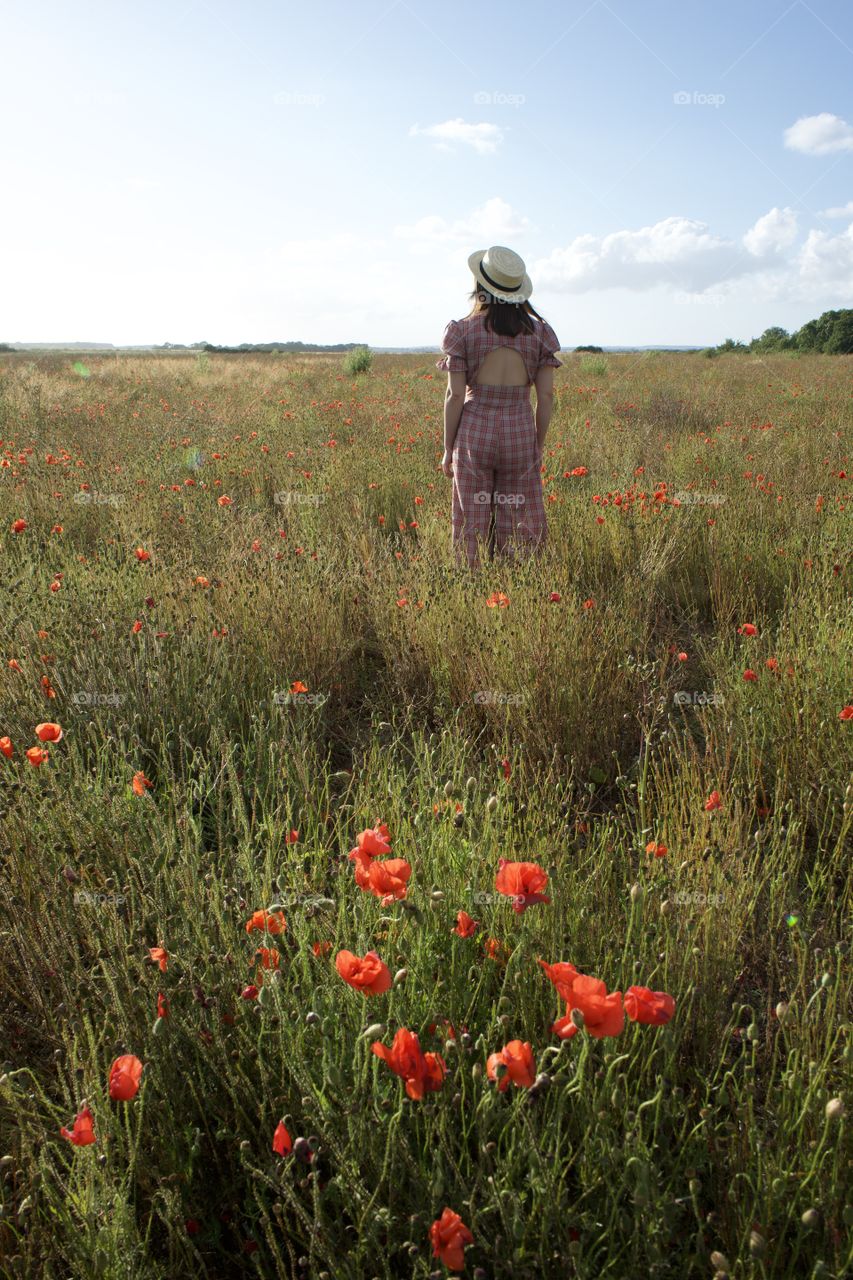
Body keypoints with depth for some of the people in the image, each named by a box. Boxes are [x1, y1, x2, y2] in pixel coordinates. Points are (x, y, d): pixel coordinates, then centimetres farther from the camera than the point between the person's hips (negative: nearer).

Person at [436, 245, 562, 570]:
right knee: (519, 525, 9)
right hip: (520, 431, 2)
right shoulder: (538, 331, 2)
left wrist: (449, 449, 2)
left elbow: (455, 395, -6)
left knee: (472, 525, 6)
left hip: (475, 430, -2)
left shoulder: (464, 330, -4)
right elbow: (546, 395, 1)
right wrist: (538, 445, 12)